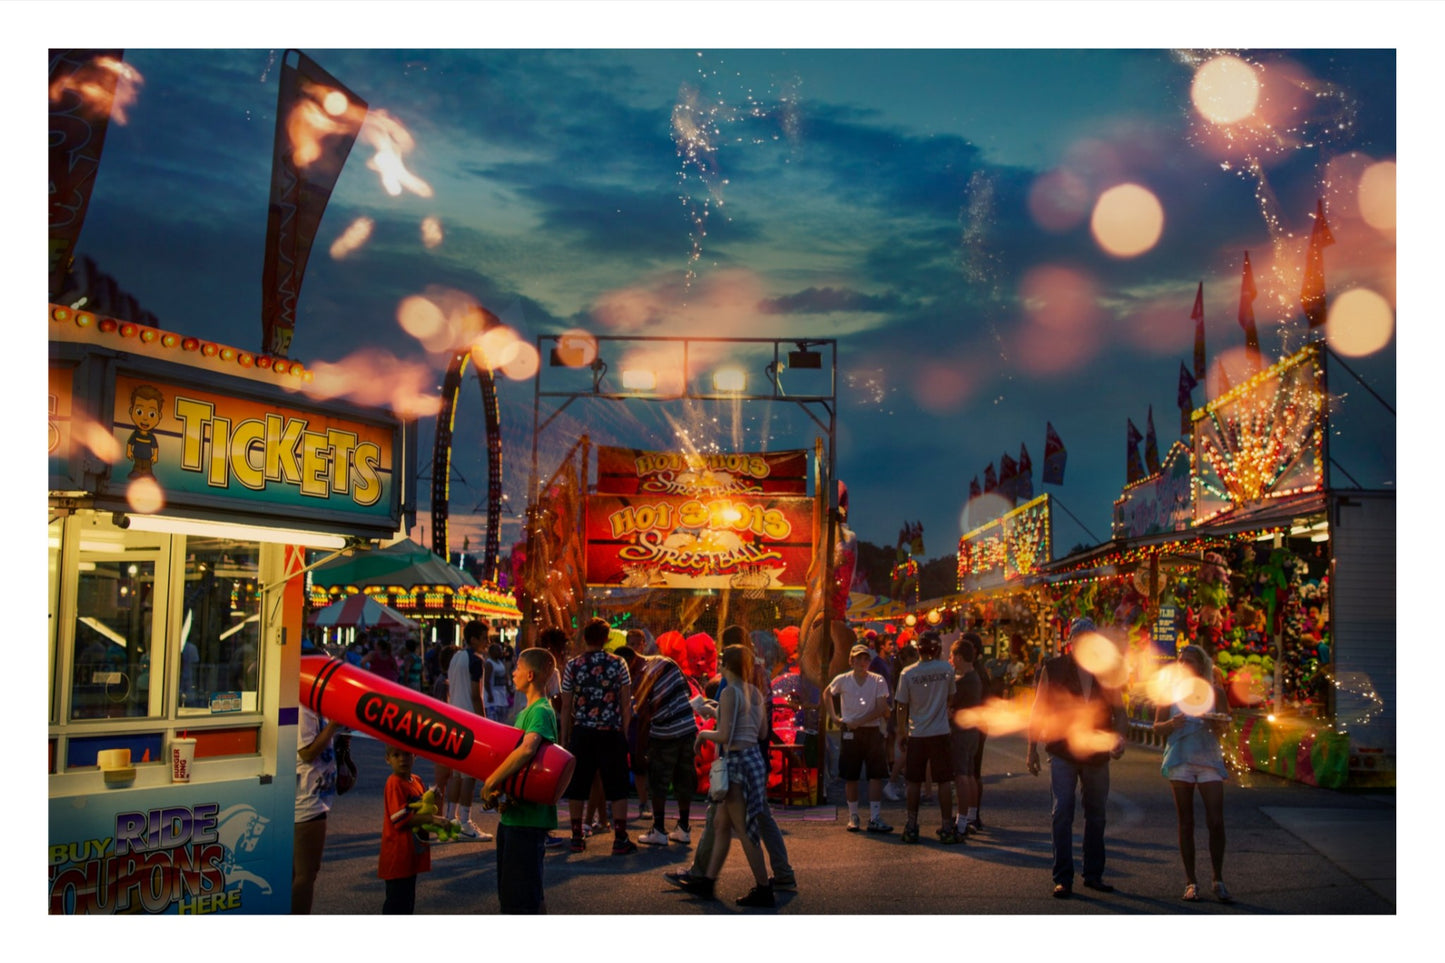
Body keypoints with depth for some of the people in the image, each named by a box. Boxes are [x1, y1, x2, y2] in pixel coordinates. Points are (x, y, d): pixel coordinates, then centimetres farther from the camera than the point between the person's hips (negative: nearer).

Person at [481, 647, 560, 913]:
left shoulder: (541, 711, -16)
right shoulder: (525, 711, 15)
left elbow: (527, 749, -34)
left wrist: (491, 781, -26)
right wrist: (497, 787, 2)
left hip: (528, 817, -10)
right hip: (512, 814, 10)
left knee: (524, 896, -6)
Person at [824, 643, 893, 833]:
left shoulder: (878, 681, -1)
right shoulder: (842, 680, 1)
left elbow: (881, 709, -8)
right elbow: (827, 695, 20)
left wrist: (858, 722, -14)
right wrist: (833, 717, 10)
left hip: (873, 731, 0)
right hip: (850, 733, 0)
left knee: (876, 775, -4)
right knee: (850, 778, 4)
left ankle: (875, 818, -2)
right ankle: (853, 817, 15)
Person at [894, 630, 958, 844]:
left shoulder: (907, 673, -5)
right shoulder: (946, 669, -4)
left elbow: (902, 707, 0)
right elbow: (951, 697, 8)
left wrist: (901, 732, 10)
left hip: (916, 734, 1)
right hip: (940, 732, -1)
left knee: (914, 781, 9)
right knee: (944, 781, 5)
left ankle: (911, 827, 11)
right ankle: (947, 829, 6)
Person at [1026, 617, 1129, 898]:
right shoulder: (1053, 669, -3)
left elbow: (1119, 711, 7)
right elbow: (1038, 711, 0)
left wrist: (1119, 738, -12)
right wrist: (1032, 747, -3)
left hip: (1097, 754, 4)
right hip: (1062, 752, -3)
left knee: (1096, 815, 11)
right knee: (1062, 814, -7)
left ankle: (1094, 874, 23)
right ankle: (1063, 878, -2)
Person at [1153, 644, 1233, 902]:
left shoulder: (1214, 692, 5)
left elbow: (1225, 725, 11)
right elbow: (1157, 726, 8)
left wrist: (1217, 725, -12)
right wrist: (1172, 723, -13)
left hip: (1209, 758, 0)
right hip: (1180, 761, 0)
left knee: (1216, 822, -7)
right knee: (1185, 823, 2)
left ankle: (1218, 880, 6)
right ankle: (1190, 882, 7)